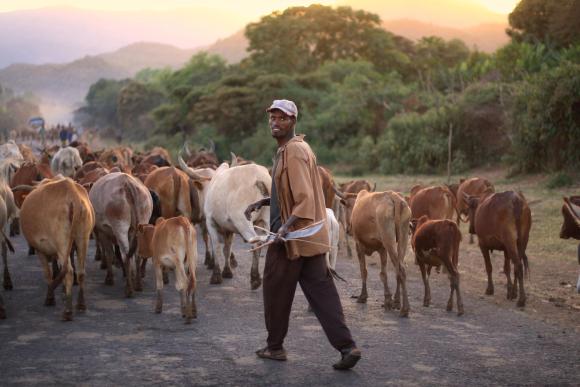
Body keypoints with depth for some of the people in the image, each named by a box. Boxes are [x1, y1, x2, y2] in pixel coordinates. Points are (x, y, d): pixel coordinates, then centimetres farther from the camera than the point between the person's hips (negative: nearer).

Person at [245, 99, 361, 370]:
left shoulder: (294, 151, -16)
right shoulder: (287, 150, 15)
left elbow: (305, 198, -24)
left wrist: (286, 226, -33)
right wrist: (262, 202, 15)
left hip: (291, 235, -9)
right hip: (309, 236, 9)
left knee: (276, 290, 8)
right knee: (321, 290, 5)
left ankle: (275, 346, 21)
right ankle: (346, 346, -1)